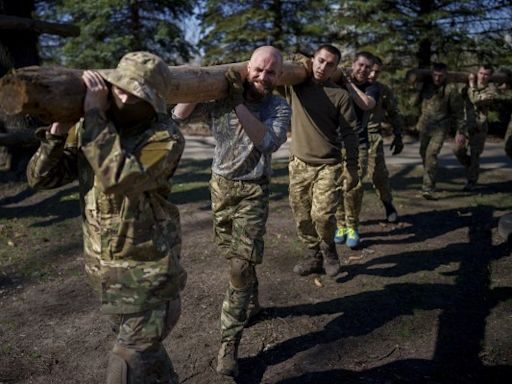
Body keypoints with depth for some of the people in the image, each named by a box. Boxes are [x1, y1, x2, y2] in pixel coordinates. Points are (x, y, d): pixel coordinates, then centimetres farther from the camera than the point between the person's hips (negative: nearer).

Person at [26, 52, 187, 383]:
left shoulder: (166, 137, -20)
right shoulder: (89, 129, -1)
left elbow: (118, 177, -37)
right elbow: (41, 177, -3)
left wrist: (94, 113, -31)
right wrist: (58, 131, -18)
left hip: (148, 274, -6)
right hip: (104, 271, 6)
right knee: (143, 348, 25)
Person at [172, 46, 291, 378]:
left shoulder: (280, 108, -10)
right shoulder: (222, 97, -5)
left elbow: (269, 142, -29)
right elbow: (180, 116, -9)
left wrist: (238, 103, -31)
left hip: (253, 190, -3)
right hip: (220, 185, 3)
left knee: (242, 265, -9)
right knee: (234, 255, 18)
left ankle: (230, 342, 0)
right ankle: (250, 303, 44)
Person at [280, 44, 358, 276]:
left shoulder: (340, 95, -2)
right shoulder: (294, 86, 4)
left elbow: (349, 134, -2)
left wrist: (352, 167, -5)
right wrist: (296, 62, -1)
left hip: (328, 166, -3)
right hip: (299, 163, 3)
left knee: (322, 214, -13)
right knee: (301, 216, 8)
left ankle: (329, 248, 17)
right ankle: (313, 255, 27)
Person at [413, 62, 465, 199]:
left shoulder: (451, 89, -13)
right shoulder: (425, 84, 0)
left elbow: (458, 111, -6)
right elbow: (415, 102, 12)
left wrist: (461, 129, -3)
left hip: (440, 127, -5)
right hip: (425, 125, 6)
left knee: (431, 154, -16)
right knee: (423, 153, 17)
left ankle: (428, 188, -15)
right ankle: (429, 179, 40)